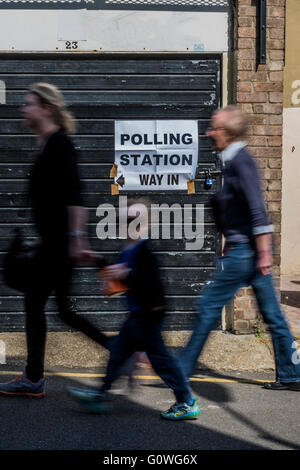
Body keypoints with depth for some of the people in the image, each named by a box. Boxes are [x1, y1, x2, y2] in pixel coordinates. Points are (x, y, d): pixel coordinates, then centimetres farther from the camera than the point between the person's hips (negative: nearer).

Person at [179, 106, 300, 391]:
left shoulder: (240, 160, -13)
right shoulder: (234, 159, 16)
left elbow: (257, 207, -21)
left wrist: (264, 251, -24)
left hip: (244, 250, -10)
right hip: (245, 249, 10)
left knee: (208, 306, -3)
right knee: (271, 312, 10)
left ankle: (181, 371, 6)